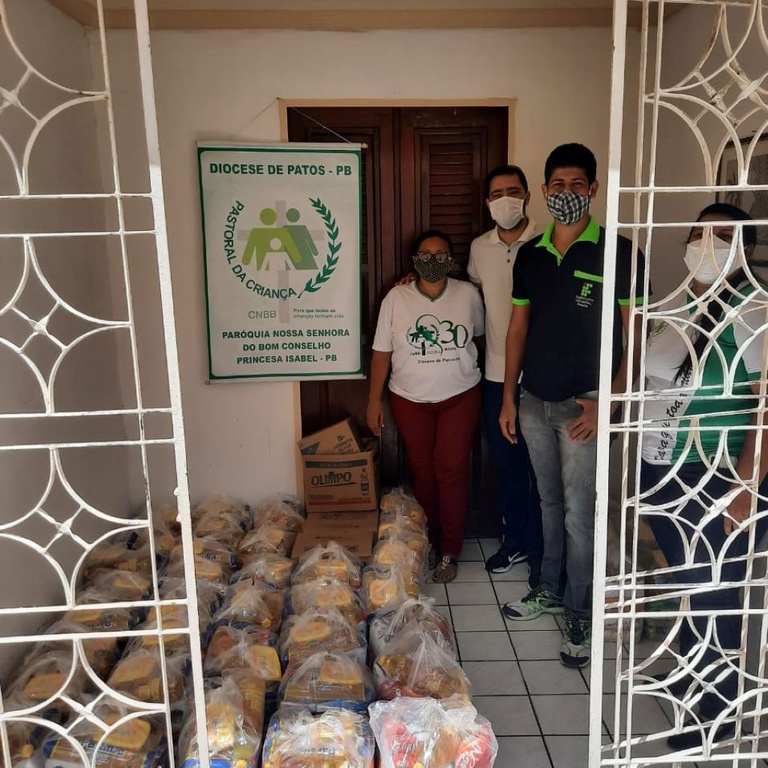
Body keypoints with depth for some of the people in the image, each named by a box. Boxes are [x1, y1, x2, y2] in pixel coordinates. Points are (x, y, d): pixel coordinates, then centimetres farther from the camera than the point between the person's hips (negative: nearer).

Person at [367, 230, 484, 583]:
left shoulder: (468, 294, -2)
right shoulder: (396, 297, -4)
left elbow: (479, 333, 15)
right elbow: (382, 352, -2)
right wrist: (374, 402, -3)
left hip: (460, 396, 0)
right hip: (411, 400, 0)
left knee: (451, 471, -1)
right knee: (422, 471, 9)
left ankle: (449, 551, 14)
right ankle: (426, 543, 27)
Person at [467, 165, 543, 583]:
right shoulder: (479, 248, 6)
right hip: (496, 375, 5)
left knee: (539, 469, 6)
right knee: (505, 465, 16)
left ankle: (540, 550, 23)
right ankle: (514, 540, 33)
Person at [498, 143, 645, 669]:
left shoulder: (617, 252, -9)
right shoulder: (530, 255, 7)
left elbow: (636, 335, -9)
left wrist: (607, 403, -15)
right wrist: (508, 397, 8)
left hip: (582, 406, -5)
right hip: (534, 402, 5)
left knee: (580, 515, 2)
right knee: (550, 503, 18)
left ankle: (581, 616, 19)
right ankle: (551, 591, 36)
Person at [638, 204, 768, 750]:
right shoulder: (679, 304, 8)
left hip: (716, 481, -7)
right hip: (662, 470, 7)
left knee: (712, 591, 7)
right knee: (686, 580, 22)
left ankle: (720, 708, 28)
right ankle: (692, 672, 44)